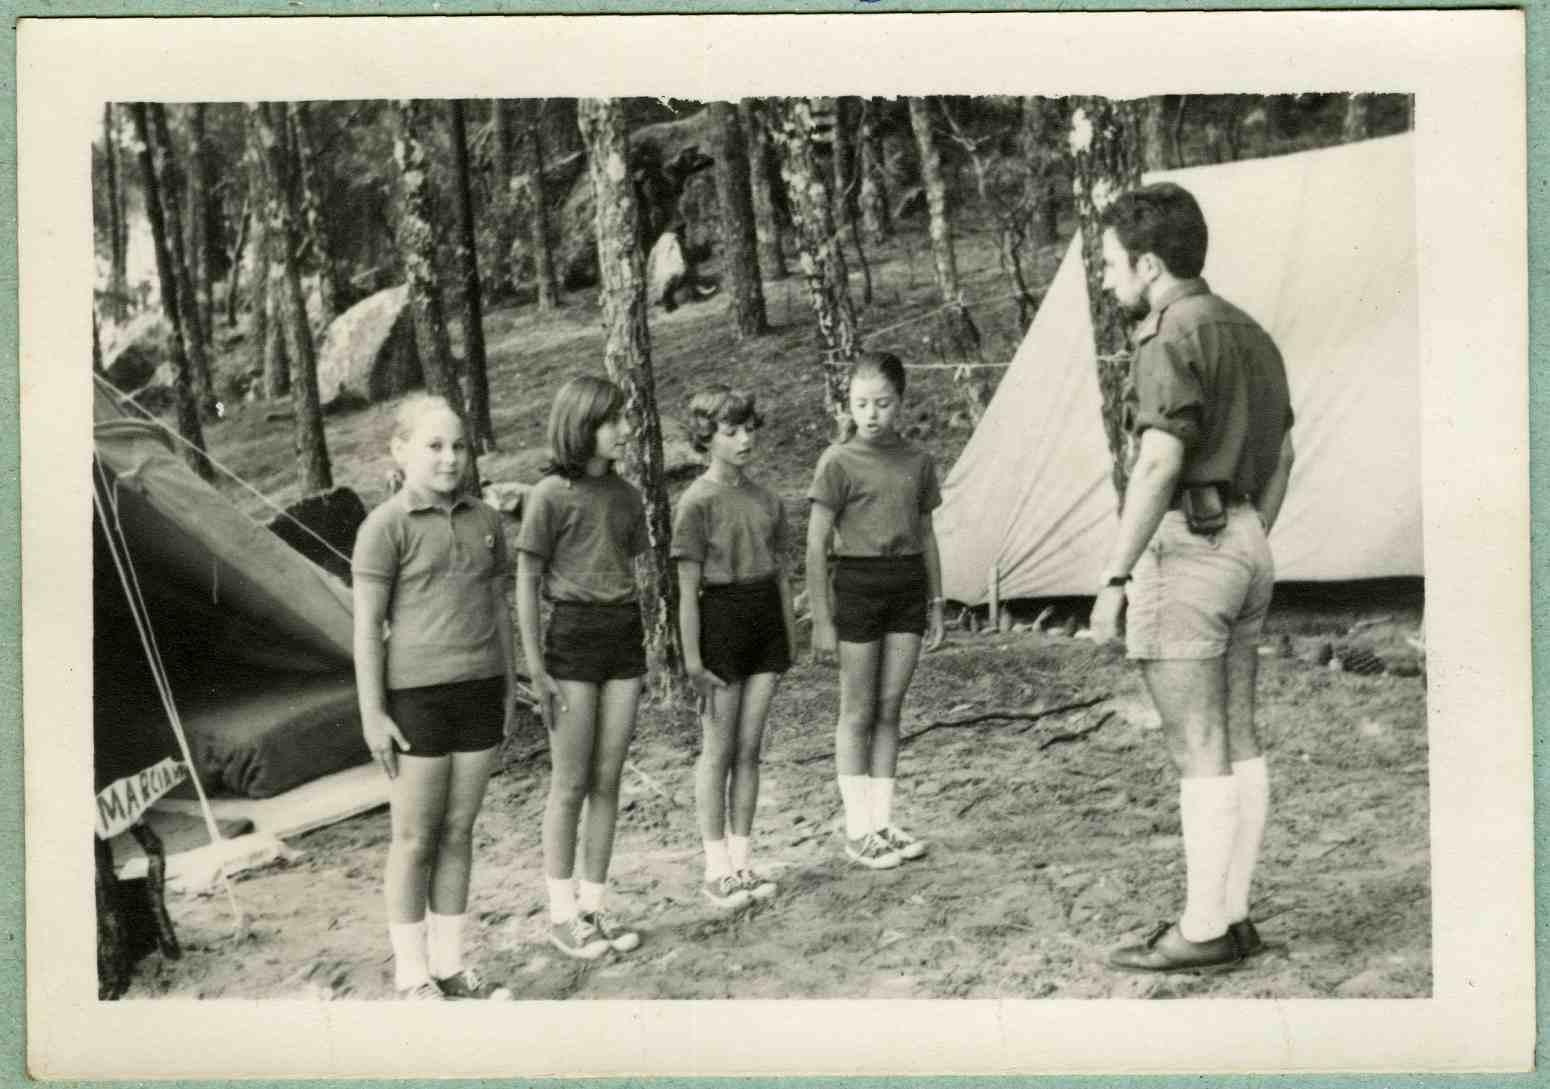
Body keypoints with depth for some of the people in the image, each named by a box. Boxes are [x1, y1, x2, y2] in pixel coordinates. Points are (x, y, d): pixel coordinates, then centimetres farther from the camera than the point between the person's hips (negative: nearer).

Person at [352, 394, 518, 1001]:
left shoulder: (484, 521, 8)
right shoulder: (386, 526, -8)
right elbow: (367, 625, -8)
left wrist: (509, 686, 16)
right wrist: (372, 711, -10)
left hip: (479, 691, 5)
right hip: (418, 695, -5)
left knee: (458, 834, 11)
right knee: (414, 839, 4)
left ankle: (451, 966, 22)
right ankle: (413, 976, 16)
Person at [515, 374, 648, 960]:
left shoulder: (626, 496, 9)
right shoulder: (551, 495, -8)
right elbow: (526, 586, -7)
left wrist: (640, 651, 14)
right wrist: (535, 668, -11)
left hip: (625, 637, 5)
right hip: (573, 637, -5)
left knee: (607, 782, 9)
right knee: (570, 785, 3)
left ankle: (594, 906, 19)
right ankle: (562, 913, 16)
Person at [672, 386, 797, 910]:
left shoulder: (764, 497, 7)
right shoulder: (698, 502, -11)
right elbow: (688, 588, -11)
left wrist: (790, 633, 12)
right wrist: (692, 658, -14)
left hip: (766, 617, 5)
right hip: (722, 617, -5)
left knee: (749, 749, 10)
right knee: (718, 751, 4)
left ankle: (742, 860, 19)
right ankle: (717, 869, 14)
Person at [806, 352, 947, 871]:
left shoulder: (918, 462, 7)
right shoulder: (838, 462, -6)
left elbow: (926, 536, 14)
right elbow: (816, 545, -7)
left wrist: (936, 604, 13)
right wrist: (821, 617, -11)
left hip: (908, 586, 4)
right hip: (859, 584, -4)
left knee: (889, 709, 8)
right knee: (858, 712, 3)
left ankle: (883, 822, 16)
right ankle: (857, 830, 10)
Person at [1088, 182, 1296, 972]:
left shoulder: (1172, 340, -14)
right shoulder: (1249, 335, 16)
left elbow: (1159, 465, -23)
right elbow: (1281, 454, 20)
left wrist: (1113, 577, -21)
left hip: (1183, 549, -9)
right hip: (1244, 546, 9)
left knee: (1199, 752, -4)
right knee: (1235, 741, 10)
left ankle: (1202, 929, 3)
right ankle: (1233, 918, 17)